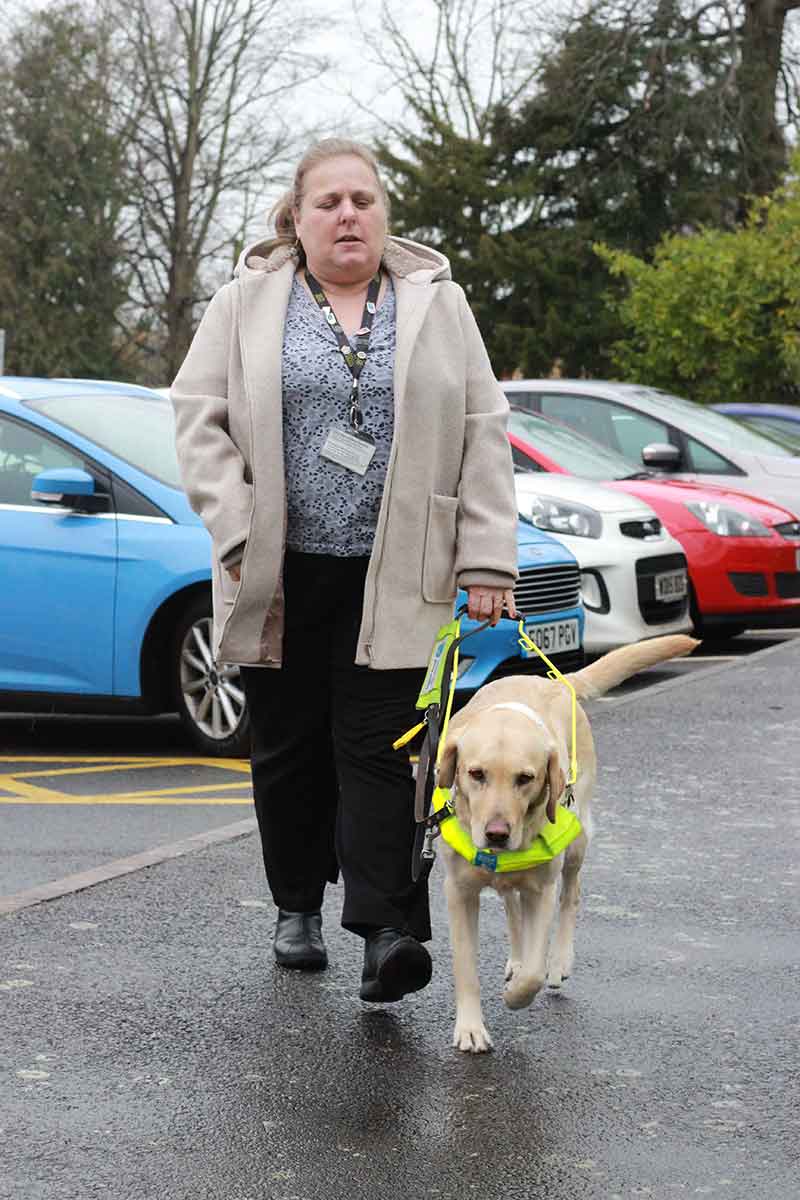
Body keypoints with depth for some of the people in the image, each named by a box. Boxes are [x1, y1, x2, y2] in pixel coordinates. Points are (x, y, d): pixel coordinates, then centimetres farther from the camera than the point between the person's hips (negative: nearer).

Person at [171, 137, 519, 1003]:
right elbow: (198, 416, 2)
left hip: (391, 577, -1)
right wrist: (236, 530, -9)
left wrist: (487, 561, -3)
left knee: (376, 750, -6)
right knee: (288, 748, 9)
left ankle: (384, 931, -9)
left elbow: (483, 435, 5)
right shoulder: (245, 304, 6)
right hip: (281, 573, 1)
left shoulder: (438, 304, 7)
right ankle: (296, 907, 25)